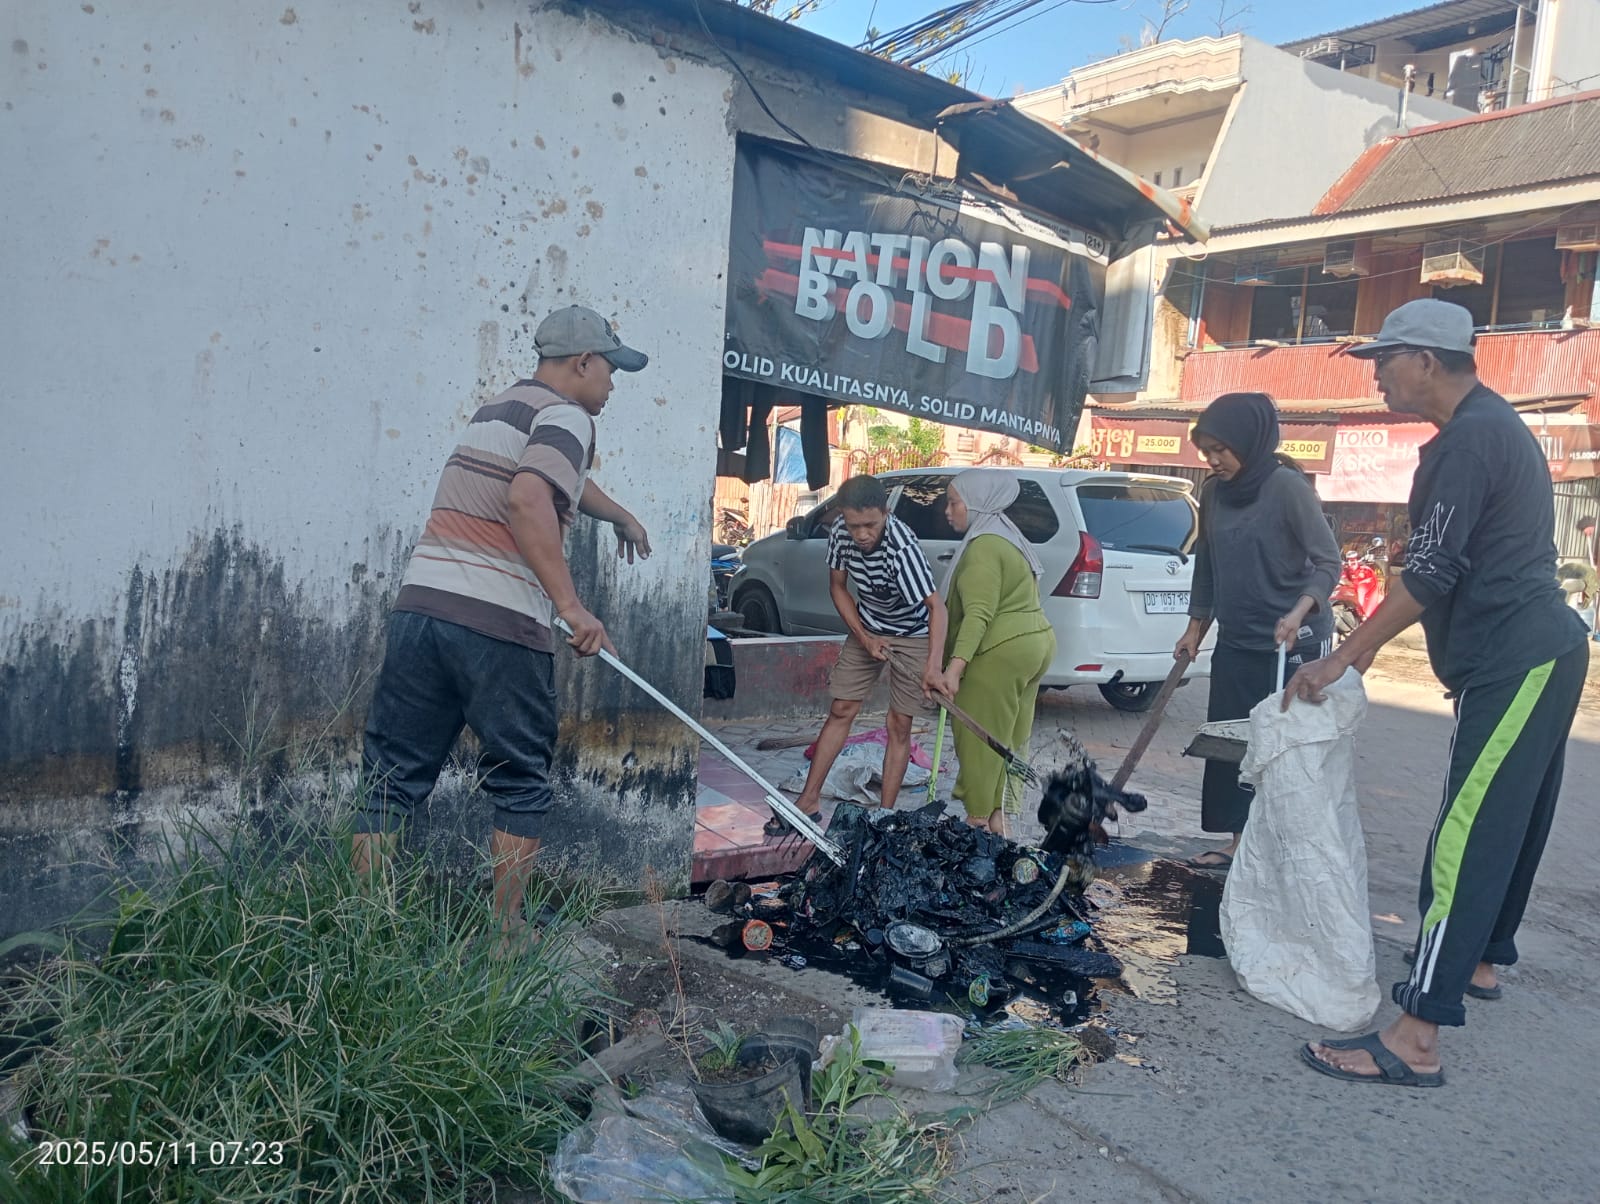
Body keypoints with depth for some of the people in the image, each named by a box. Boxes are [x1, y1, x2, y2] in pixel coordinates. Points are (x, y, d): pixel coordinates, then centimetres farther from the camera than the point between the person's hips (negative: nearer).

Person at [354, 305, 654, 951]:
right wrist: (570, 604, -23)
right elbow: (527, 498, -22)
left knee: (393, 778, 9)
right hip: (502, 626, -7)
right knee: (521, 786, 9)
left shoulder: (495, 409, 26)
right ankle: (506, 934, 14)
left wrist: (621, 516, 59)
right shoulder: (566, 416, -2)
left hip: (420, 604, 7)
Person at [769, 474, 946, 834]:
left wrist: (933, 666, -51)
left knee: (899, 725, -3)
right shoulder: (840, 532, -17)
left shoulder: (902, 547, -35)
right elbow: (838, 587, -2)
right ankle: (809, 801, 11)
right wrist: (865, 638, -10)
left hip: (913, 635, -5)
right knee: (840, 710, 5)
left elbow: (936, 606, -39)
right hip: (867, 629, 5)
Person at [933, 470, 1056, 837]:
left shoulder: (983, 547, -15)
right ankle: (997, 819, 21)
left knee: (980, 739, -2)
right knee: (1007, 738, 14)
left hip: (1000, 653, -10)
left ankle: (977, 822, 4)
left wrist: (954, 667, -33)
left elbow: (978, 614, -26)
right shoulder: (1006, 537, 17)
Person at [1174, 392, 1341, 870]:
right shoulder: (1213, 492, 6)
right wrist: (1195, 629, 16)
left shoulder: (1286, 485, -13)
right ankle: (1239, 842, 17)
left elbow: (1328, 561, -14)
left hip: (1293, 644, -7)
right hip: (1236, 642, 7)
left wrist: (1299, 613, -31)